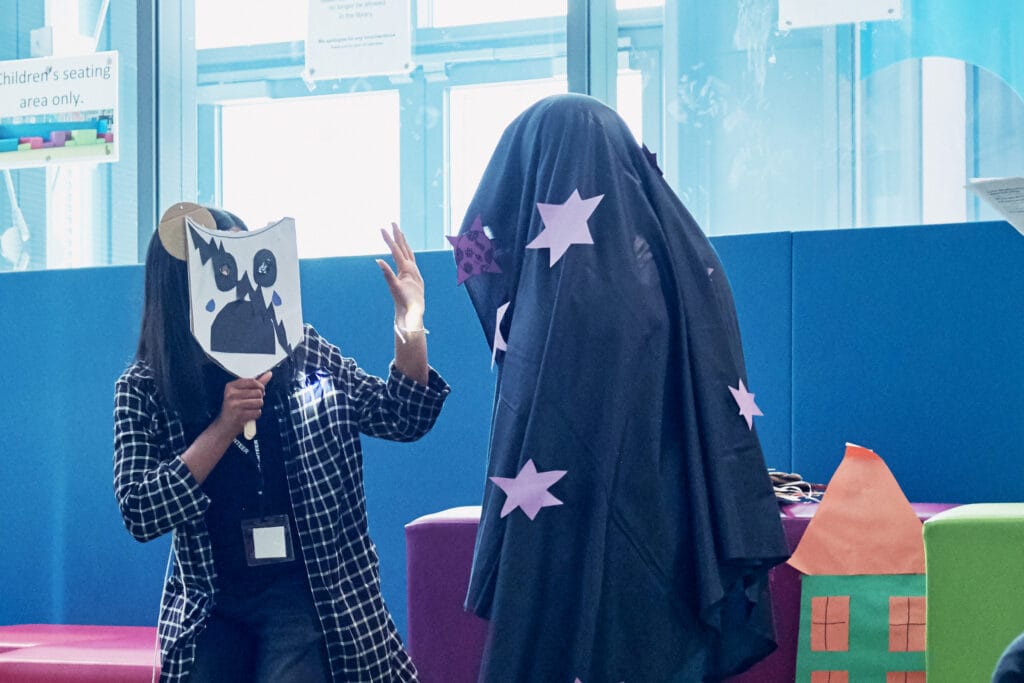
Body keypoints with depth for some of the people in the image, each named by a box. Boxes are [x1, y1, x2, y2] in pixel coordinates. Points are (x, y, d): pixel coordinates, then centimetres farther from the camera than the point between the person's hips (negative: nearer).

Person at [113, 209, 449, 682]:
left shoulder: (301, 354, 2)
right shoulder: (144, 389, -3)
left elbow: (401, 421, 9)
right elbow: (140, 514, -11)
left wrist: (410, 327, -8)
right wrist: (223, 428, -20)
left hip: (309, 593, 0)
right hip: (209, 605, 1)